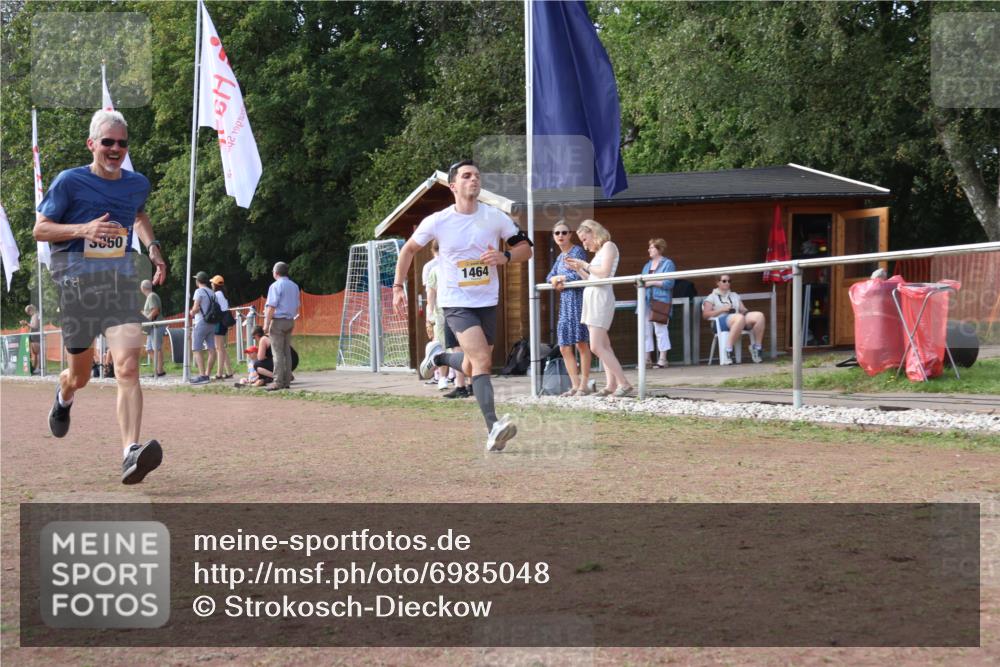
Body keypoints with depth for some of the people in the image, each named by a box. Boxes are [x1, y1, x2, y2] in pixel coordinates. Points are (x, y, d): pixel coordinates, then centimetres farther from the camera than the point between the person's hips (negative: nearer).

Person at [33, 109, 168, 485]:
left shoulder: (138, 184, 10)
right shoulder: (70, 182, -4)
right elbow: (40, 229, -3)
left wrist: (153, 248, 15)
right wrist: (82, 230, -20)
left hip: (121, 281, 2)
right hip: (77, 282, -2)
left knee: (127, 367, -19)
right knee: (80, 376, 12)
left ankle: (131, 454, -29)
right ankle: (64, 397, 52)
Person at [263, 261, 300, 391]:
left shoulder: (275, 286, -12)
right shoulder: (294, 286, 12)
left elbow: (271, 307, -17)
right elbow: (296, 306, 17)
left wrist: (266, 324, -16)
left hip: (278, 321, -7)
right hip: (290, 321, 7)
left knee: (278, 353, -7)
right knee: (287, 352, 11)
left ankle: (278, 382, -10)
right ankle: (287, 381, 11)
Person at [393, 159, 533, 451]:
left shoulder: (496, 217, -4)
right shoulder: (437, 222, -8)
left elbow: (525, 247, 5)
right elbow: (409, 249, 8)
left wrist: (504, 257, -16)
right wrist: (397, 287, 6)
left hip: (487, 302, 4)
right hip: (456, 302, -4)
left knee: (472, 368, 13)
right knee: (482, 360, -22)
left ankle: (437, 356, 46)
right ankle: (493, 430, -27)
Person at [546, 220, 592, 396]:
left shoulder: (578, 251, -4)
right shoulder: (560, 256, 19)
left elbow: (579, 275, -15)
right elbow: (550, 276, 15)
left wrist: (560, 278, 0)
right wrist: (556, 281, -8)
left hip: (578, 299, -8)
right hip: (564, 302, 8)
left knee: (581, 343, -7)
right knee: (565, 347, 5)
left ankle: (584, 385, -4)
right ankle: (575, 385, 11)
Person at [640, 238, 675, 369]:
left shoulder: (668, 264, 0)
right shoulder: (647, 265, 21)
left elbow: (669, 283, -10)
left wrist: (652, 283, -14)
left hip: (661, 301, -7)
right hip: (647, 302, 7)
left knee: (660, 330, -8)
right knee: (646, 330, 3)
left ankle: (662, 359, -4)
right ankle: (648, 359, 7)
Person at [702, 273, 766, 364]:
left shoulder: (734, 295, 33)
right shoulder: (712, 297, 18)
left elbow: (743, 309, 26)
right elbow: (705, 315, 5)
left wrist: (745, 311, 0)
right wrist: (722, 310, -6)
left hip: (740, 317, 5)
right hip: (722, 320, -5)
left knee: (759, 315, -27)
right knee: (739, 318, -43)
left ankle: (757, 347, -21)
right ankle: (728, 351, -40)